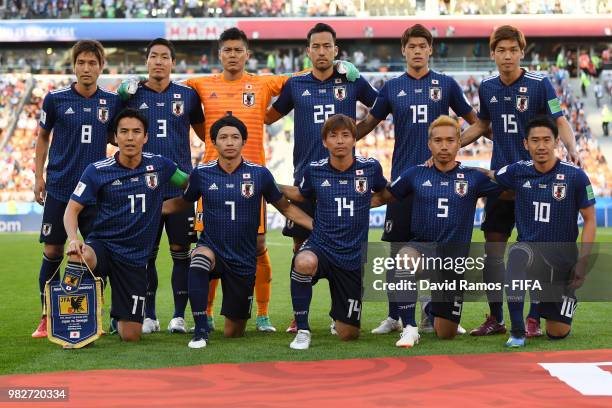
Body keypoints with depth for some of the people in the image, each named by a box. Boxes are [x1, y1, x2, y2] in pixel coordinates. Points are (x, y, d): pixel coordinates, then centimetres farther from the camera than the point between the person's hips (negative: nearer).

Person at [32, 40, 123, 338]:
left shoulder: (112, 101, 4)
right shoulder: (55, 99, 0)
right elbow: (42, 137, 10)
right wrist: (38, 176, 4)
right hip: (59, 188, -1)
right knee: (53, 252, 0)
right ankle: (47, 318, 11)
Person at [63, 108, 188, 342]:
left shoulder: (159, 166, 0)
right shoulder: (97, 171, -6)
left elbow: (189, 183, 18)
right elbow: (72, 209, -7)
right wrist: (73, 239, -24)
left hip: (135, 257, 2)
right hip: (102, 244, -2)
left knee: (131, 336, -1)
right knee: (80, 257, -41)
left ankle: (118, 315, 38)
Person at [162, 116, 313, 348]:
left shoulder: (259, 174, -6)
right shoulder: (202, 173, -4)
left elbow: (285, 207, 5)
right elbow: (182, 203, 13)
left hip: (243, 260, 0)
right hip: (211, 249, 0)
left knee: (233, 333, 7)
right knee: (199, 260, -40)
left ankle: (237, 317, 47)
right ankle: (201, 330, -27)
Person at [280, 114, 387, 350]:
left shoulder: (370, 168, -4)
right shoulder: (315, 171, -3)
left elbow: (384, 193, 19)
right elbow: (301, 194, 18)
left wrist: (360, 205, 8)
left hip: (353, 258, 1)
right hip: (320, 247, -1)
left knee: (348, 334, 4)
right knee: (305, 262, -40)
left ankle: (337, 315, 43)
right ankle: (302, 330, -19)